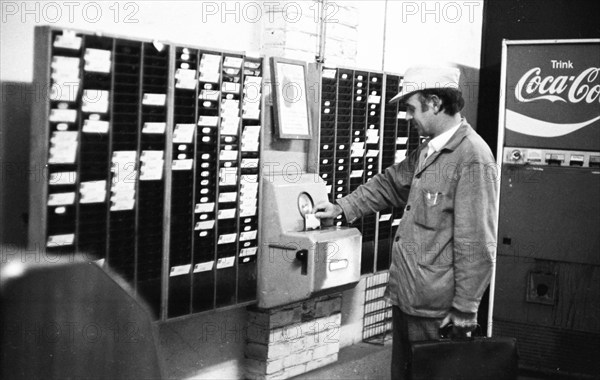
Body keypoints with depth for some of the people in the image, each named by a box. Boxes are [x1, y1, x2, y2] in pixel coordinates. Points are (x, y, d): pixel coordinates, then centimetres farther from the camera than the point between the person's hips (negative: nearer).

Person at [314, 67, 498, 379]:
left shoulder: (473, 157, -19)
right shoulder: (428, 151, 10)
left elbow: (477, 244, -20)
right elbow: (390, 183, 26)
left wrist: (465, 309, -18)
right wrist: (342, 207, 19)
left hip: (435, 311, -9)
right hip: (405, 296, 9)